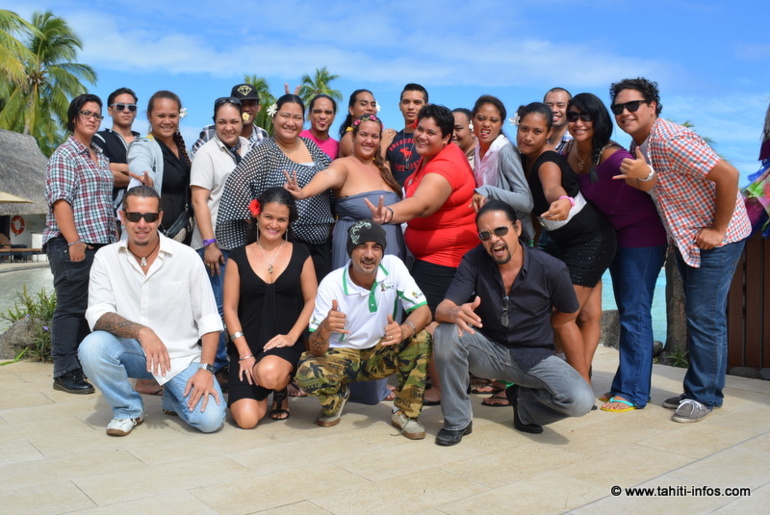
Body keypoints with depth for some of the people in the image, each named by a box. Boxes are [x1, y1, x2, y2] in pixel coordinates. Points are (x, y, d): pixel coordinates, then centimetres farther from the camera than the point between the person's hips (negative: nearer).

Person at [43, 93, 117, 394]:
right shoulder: (65, 155, -4)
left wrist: (112, 239, 17)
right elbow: (60, 200, -13)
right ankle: (65, 373, 3)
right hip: (72, 245, -8)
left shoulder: (100, 157, 20)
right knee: (71, 307, -4)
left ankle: (84, 366, 19)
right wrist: (74, 241, -20)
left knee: (91, 308, 10)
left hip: (101, 244, 8)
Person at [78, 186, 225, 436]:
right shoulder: (106, 258, -2)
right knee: (92, 347, -30)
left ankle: (174, 397, 16)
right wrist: (141, 332, -30)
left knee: (210, 419, -21)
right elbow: (97, 314, -13)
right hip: (131, 351, 1)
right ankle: (128, 409, -1)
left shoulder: (186, 257, -5)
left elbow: (209, 319, -4)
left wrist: (205, 368, -15)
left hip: (181, 356, -1)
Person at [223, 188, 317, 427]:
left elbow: (312, 301, 3)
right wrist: (244, 353, -8)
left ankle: (281, 391, 3)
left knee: (269, 373, -36)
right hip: (247, 344, 1)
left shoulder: (300, 254, 5)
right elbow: (230, 308, 2)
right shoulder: (239, 257, 4)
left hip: (285, 343, -1)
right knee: (247, 418, -17)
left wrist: (291, 336, -11)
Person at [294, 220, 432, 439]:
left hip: (382, 354, 2)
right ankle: (336, 397, 6)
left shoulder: (393, 266, -15)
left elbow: (423, 311, -18)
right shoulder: (332, 284, -20)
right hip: (341, 355, -2)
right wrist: (325, 328, -45)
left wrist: (404, 330, -41)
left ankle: (406, 413, -8)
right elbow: (316, 349, -21)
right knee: (307, 373, -31)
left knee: (421, 338, -26)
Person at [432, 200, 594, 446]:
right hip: (488, 351, 1)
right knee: (446, 333, -29)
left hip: (535, 358, 0)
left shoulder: (551, 269, -14)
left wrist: (583, 379, 5)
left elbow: (565, 321, 0)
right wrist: (456, 313, -45)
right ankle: (457, 421, -9)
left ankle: (524, 400, 8)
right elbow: (442, 309, -18)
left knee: (581, 401, -26)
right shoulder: (473, 262, -12)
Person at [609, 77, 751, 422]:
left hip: (715, 237, -9)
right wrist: (644, 174, -10)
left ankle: (704, 396, 8)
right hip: (686, 238, 10)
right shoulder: (639, 146, 5)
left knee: (704, 317, -5)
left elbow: (728, 175, -27)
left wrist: (718, 229, -22)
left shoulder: (670, 140, -24)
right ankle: (699, 389, 27)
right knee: (698, 315, 16)